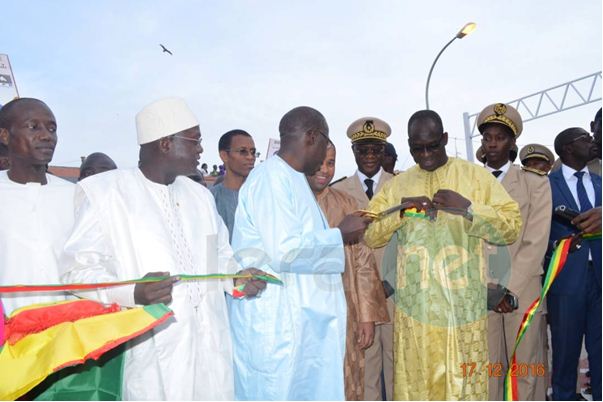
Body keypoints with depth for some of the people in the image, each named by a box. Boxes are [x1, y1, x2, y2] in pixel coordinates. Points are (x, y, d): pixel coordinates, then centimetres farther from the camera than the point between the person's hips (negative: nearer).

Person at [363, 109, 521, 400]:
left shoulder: (476, 176, 4)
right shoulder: (397, 185, 10)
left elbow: (512, 228, -1)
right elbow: (369, 235, 6)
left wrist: (468, 208, -15)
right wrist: (400, 210, -10)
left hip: (463, 307, -1)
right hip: (414, 307, 2)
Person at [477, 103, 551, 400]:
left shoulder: (535, 183, 5)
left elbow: (536, 242, -3)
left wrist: (509, 289, -10)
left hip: (523, 292, -1)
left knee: (527, 371, 3)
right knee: (488, 371, 5)